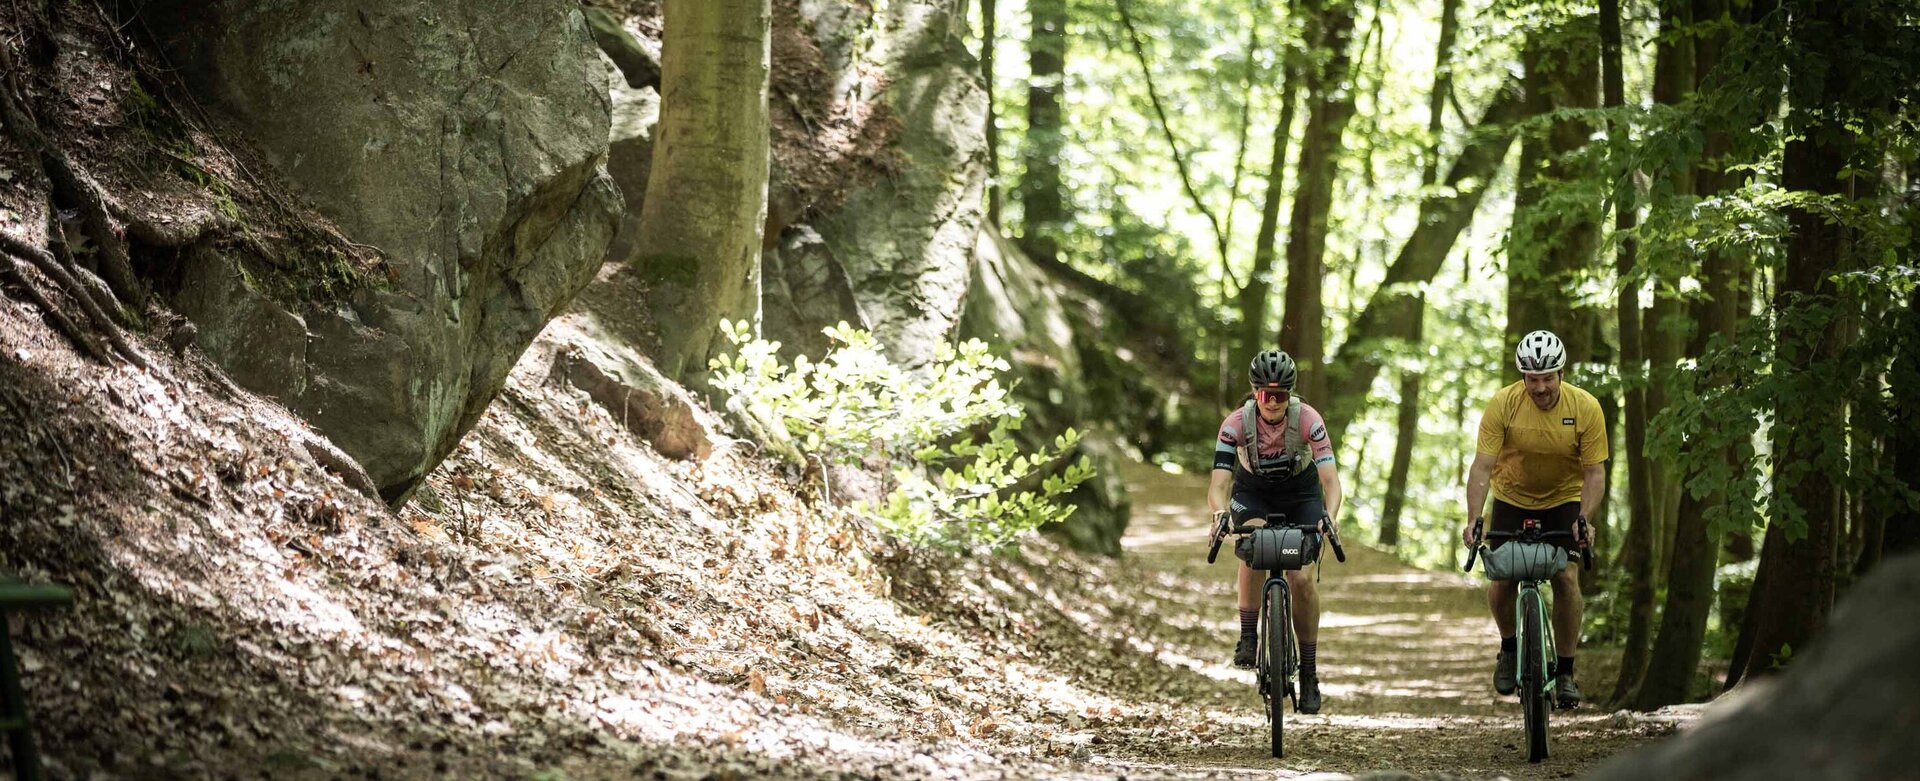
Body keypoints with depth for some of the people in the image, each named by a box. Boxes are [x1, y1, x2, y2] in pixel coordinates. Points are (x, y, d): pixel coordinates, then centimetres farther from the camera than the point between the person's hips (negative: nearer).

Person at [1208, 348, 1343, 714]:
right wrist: (1220, 515, -54)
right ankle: (1248, 638, -14)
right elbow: (1219, 482, -33)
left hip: (1300, 494, 0)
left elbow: (1330, 479, -33)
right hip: (1253, 493, 0)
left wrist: (1329, 516, -52)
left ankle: (1309, 673, 1)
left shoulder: (1308, 420, -29)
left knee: (1302, 579, -13)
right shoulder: (1236, 423, -28)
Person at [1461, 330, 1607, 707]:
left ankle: (1566, 671, -4)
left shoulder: (1586, 408, -22)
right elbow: (1482, 465, -24)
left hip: (1564, 499, 0)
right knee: (1502, 581, -10)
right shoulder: (1503, 404, -23)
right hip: (1512, 498, 0)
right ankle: (1509, 647, 20)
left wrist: (1583, 518, -33)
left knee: (1566, 578, -15)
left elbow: (1594, 472, -17)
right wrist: (1473, 519, -35)